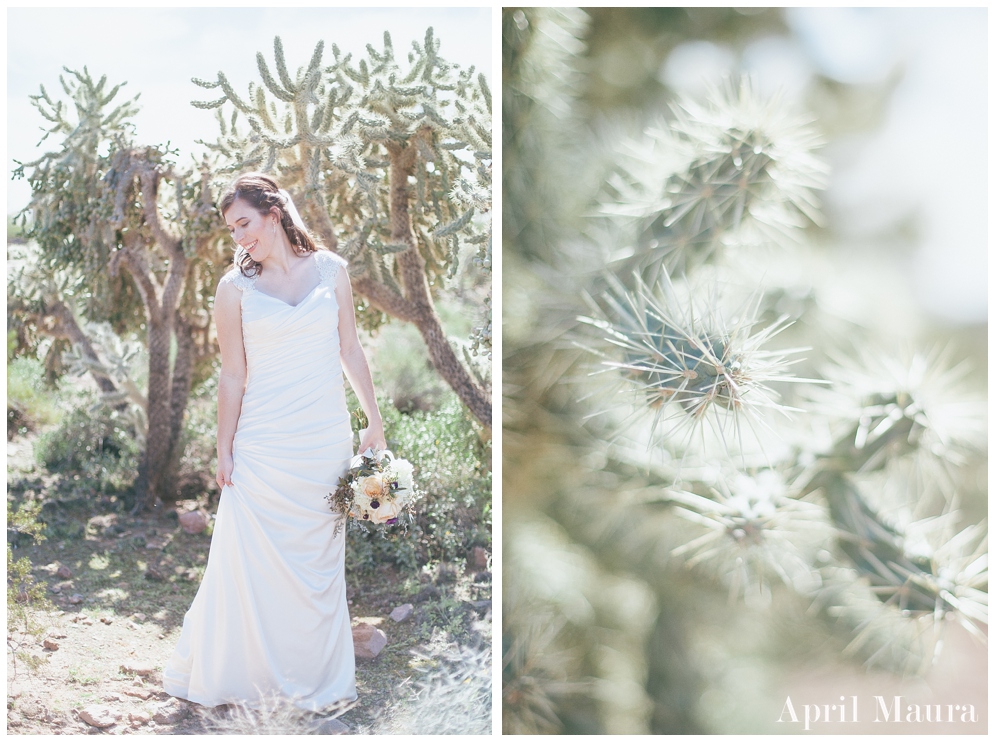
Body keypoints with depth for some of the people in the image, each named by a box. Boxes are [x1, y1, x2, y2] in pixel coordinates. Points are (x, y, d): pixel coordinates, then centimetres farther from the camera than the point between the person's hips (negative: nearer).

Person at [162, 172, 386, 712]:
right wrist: (223, 451, 0)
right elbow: (233, 376, 1)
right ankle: (216, 675, 19)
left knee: (320, 561, 10)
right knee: (252, 561, 2)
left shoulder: (330, 268, 5)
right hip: (263, 447, -2)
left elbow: (350, 350, 9)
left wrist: (374, 422, 9)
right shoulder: (235, 288, 0)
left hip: (327, 442, 2)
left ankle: (319, 678, 24)